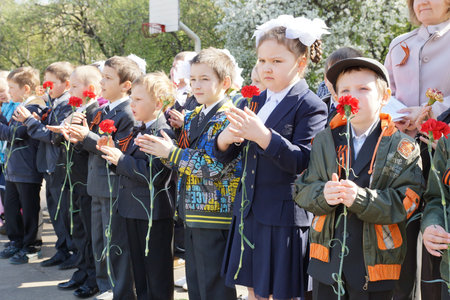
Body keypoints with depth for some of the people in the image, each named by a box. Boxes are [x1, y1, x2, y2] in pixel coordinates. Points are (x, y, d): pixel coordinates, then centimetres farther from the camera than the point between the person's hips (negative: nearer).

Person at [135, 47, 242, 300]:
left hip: (214, 214, -9)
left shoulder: (228, 118, -14)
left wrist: (171, 152, -17)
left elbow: (215, 165, -23)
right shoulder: (193, 117, 14)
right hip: (193, 213, 9)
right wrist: (160, 149, -1)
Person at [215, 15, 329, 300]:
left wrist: (263, 135, -32)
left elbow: (302, 161, -22)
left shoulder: (310, 107, -10)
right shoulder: (255, 102, 11)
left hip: (284, 216, -6)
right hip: (249, 211, 7)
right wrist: (225, 140, -13)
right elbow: (227, 157, 11)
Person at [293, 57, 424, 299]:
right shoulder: (324, 142, 5)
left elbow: (406, 201, -13)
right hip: (327, 260, 3)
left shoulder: (403, 148, -5)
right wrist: (323, 194, -22)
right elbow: (302, 190, 1)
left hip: (375, 264, -2)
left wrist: (361, 198, -28)